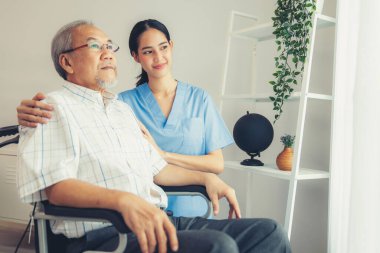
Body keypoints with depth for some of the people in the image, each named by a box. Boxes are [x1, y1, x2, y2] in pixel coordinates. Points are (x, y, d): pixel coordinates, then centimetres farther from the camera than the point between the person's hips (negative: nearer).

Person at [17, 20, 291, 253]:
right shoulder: (55, 107, 0)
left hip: (157, 222, 8)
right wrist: (125, 200, -31)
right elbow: (56, 186, -15)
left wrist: (205, 177, 16)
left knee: (269, 231, -7)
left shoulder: (124, 109, 26)